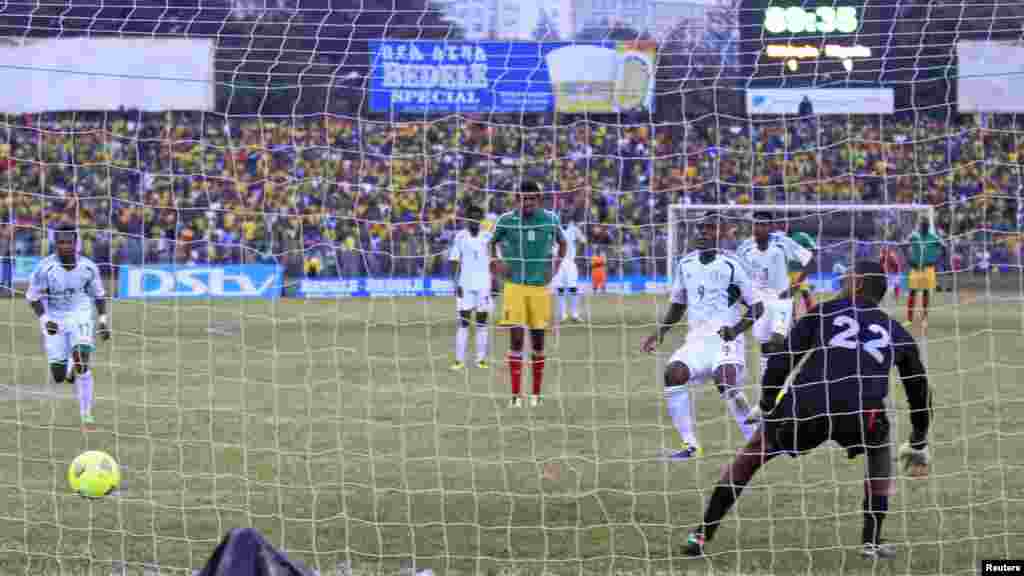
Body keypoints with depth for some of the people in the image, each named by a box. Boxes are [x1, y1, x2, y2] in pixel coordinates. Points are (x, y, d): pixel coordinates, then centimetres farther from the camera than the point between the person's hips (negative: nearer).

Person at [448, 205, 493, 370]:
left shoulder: (487, 237, 6)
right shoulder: (460, 237, 3)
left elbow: (493, 262, 8)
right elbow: (454, 261, 3)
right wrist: (456, 283, -6)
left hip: (484, 285, 1)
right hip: (465, 285, -1)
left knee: (482, 322, 3)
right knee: (463, 322, -5)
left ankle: (481, 359, 6)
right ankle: (459, 360, -6)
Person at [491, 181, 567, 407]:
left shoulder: (550, 219, 2)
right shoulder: (506, 220, -2)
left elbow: (562, 243, 18)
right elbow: (493, 243, 15)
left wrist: (555, 267, 6)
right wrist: (497, 262, -2)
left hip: (540, 287, 2)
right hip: (514, 286, -2)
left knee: (538, 341, 6)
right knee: (516, 338, -8)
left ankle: (536, 394, 17)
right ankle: (516, 395, -4)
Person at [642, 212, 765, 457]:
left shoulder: (731, 266, -4)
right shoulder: (686, 265, 11)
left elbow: (757, 306, -1)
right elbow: (678, 304, 24)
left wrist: (737, 329, -16)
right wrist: (660, 333, 12)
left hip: (725, 338, -5)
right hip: (696, 338, 5)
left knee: (726, 382, -28)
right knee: (673, 373, -21)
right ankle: (690, 445, -14)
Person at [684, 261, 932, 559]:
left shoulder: (823, 312, 21)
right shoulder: (897, 333, 26)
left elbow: (783, 359, 10)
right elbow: (919, 391, 33)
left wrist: (765, 405, 19)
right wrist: (918, 445, 46)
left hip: (807, 404, 0)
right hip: (863, 413, 0)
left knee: (753, 451, 24)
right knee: (880, 451, 35)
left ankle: (701, 536, 20)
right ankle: (872, 542, 24)